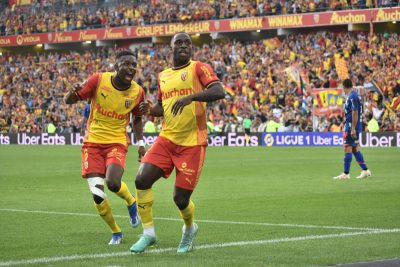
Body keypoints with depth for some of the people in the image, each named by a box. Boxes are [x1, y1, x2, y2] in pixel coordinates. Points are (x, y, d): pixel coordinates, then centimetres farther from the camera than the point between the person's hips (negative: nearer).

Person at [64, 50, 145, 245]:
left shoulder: (137, 92, -4)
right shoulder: (99, 80, -11)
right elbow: (67, 100, -7)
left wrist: (140, 143, 6)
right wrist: (73, 93, -30)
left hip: (116, 142, 0)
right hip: (92, 142, 0)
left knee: (113, 182, -26)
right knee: (97, 195, -8)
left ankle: (131, 202, 10)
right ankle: (116, 232, 15)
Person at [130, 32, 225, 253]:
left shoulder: (199, 68, -3)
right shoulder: (163, 76, 15)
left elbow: (219, 92, -19)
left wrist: (191, 96, -32)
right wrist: (150, 110, 4)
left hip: (192, 143, -5)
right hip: (167, 139, 5)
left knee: (180, 198, -3)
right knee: (142, 180, -14)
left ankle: (189, 229, 31)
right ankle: (148, 232, 2)